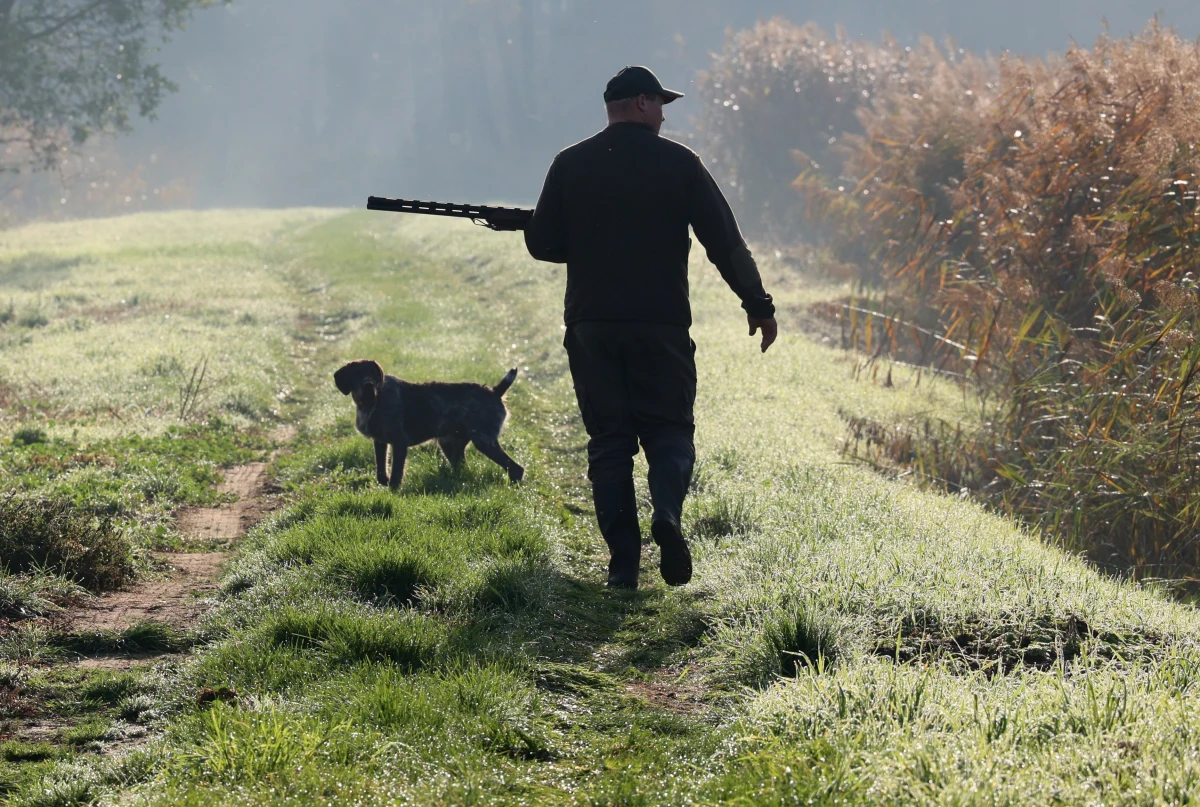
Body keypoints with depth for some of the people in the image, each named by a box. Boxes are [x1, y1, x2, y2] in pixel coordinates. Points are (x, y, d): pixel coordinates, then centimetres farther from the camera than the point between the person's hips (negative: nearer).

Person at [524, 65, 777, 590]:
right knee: (669, 430, 9)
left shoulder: (570, 165, 4)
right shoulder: (678, 163, -1)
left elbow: (541, 243, 7)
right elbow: (725, 242, -1)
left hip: (591, 325, 2)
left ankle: (623, 562, 0)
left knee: (608, 440, 7)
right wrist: (758, 305, 9)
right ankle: (667, 512, -21)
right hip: (661, 325, -2)